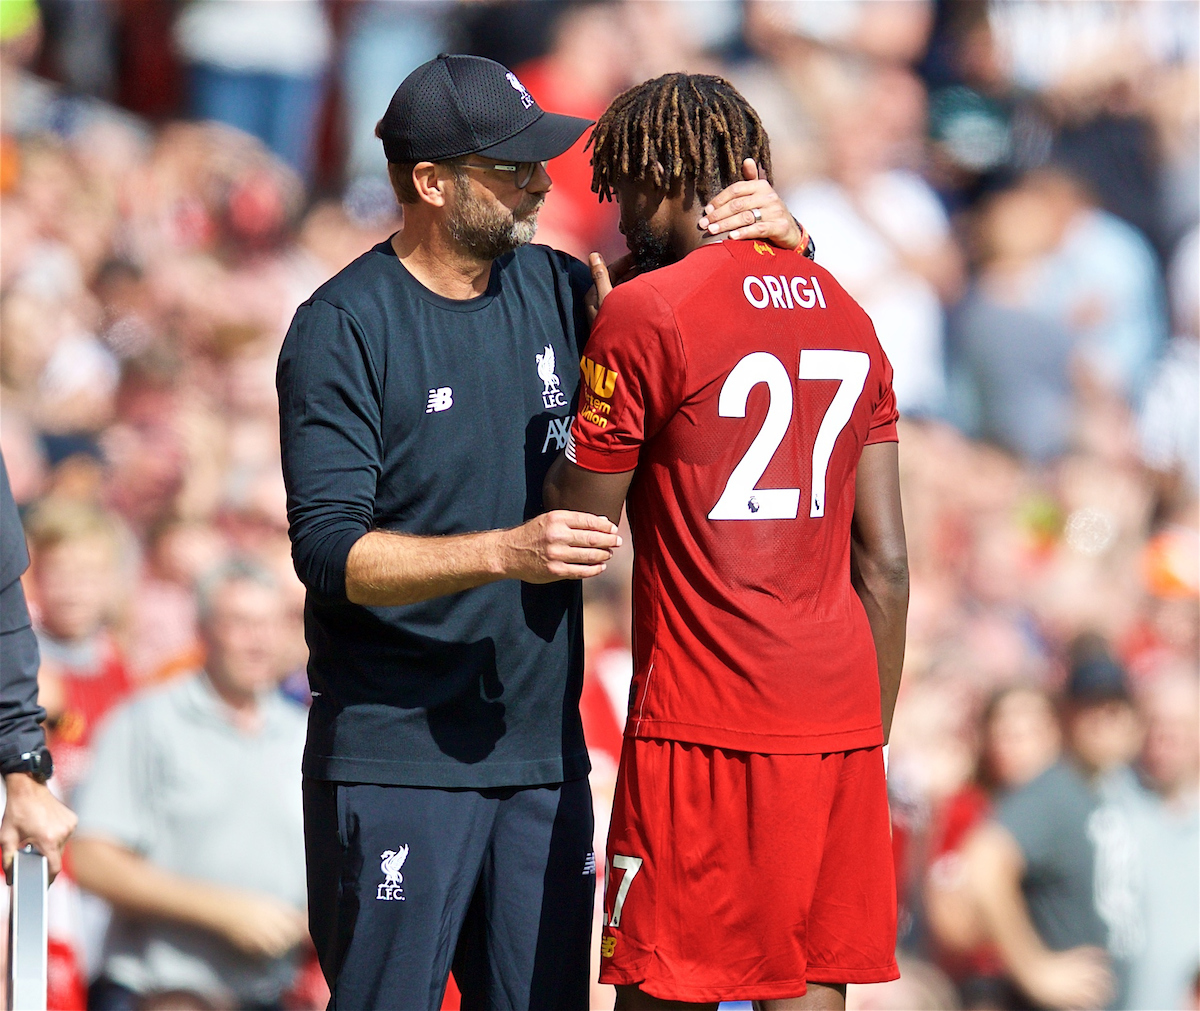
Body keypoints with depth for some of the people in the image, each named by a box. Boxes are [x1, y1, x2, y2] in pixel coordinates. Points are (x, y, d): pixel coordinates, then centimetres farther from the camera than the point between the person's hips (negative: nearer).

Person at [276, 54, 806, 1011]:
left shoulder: (556, 291, 9)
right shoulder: (342, 329, -8)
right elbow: (330, 554, -16)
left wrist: (784, 237, -3)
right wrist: (505, 553, -29)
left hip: (543, 748, 6)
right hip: (396, 757, -6)